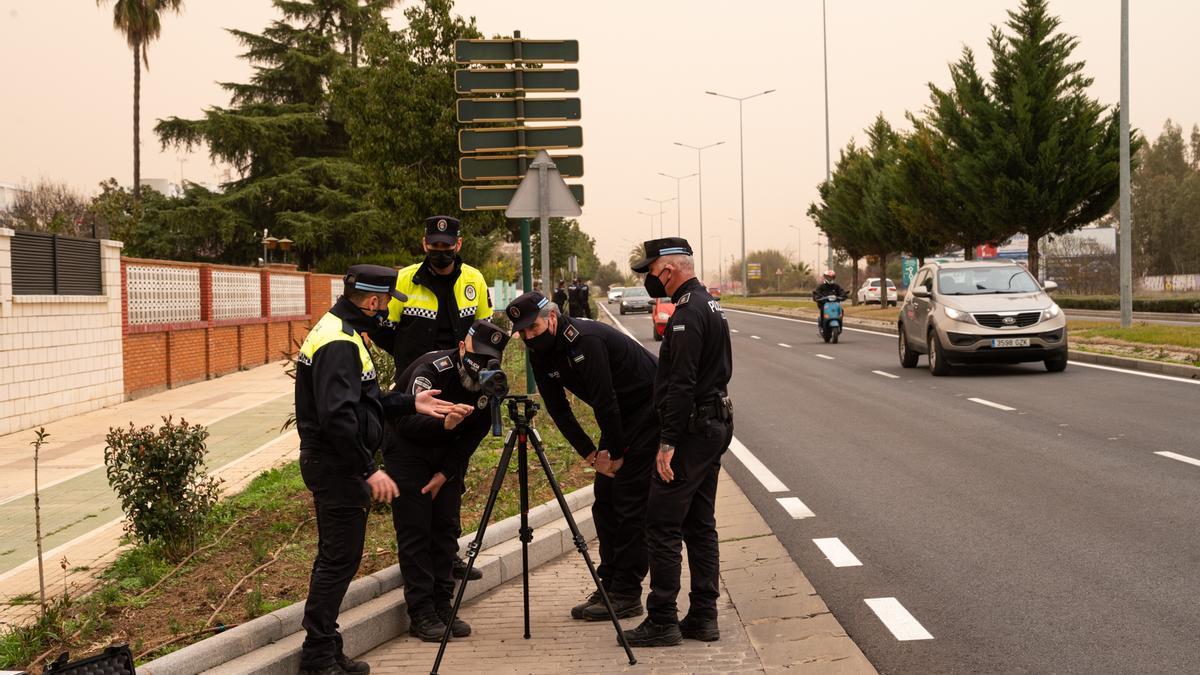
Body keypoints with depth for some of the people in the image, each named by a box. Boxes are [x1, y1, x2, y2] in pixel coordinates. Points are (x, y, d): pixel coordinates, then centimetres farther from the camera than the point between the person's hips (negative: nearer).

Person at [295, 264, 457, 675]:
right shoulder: (339, 344, -19)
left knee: (334, 556, 15)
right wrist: (368, 471, -25)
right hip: (336, 466, -11)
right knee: (340, 557, -5)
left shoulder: (337, 330, 14)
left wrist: (408, 404, 15)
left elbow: (361, 401, 21)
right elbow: (337, 416, -28)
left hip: (329, 462, 11)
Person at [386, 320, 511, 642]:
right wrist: (444, 423, -56)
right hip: (407, 449, -5)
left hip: (447, 454, 6)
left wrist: (445, 474, -8)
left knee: (446, 528, 2)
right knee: (415, 530, -9)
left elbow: (474, 435, -2)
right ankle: (421, 614, -7)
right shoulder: (432, 369, -29)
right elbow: (408, 422, -38)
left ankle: (442, 607, 8)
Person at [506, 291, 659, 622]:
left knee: (630, 502, -10)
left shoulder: (585, 340, -28)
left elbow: (605, 402, -27)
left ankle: (626, 595, -6)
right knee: (604, 501, 6)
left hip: (649, 411, -9)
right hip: (618, 419, 9)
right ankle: (609, 587, 13)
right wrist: (592, 454, -3)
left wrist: (615, 454, -18)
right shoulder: (540, 354, -2)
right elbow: (558, 409, 3)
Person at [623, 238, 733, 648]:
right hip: (715, 425, 10)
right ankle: (703, 617, 16)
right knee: (700, 525, 13)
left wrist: (668, 442, -21)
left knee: (662, 525, -5)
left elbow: (682, 384, -23)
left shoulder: (687, 314, -18)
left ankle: (662, 622, -2)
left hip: (691, 429, -10)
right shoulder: (710, 305, 15)